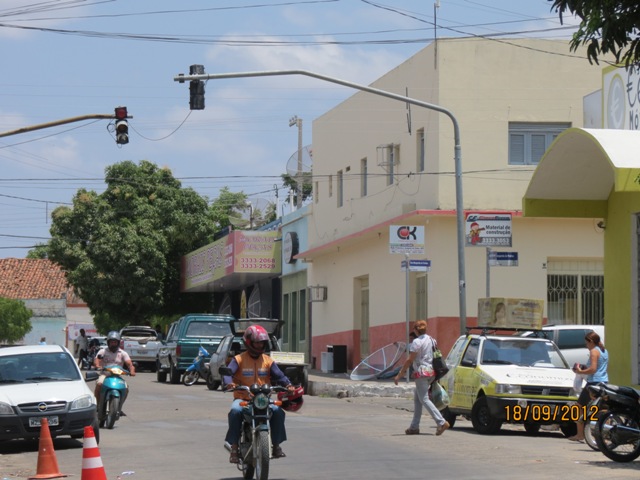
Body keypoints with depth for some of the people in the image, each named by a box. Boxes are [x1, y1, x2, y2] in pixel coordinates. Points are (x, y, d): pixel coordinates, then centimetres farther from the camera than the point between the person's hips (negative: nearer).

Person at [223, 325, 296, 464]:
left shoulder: (268, 361, 12)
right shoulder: (239, 359, 3)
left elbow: (279, 375, 3)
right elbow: (228, 373, -11)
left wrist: (288, 385, -18)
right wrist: (229, 383, -34)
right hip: (242, 398, -2)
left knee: (278, 411, -25)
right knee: (235, 411, -35)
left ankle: (276, 446, -11)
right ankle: (234, 447, -25)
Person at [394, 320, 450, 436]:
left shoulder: (417, 342, -12)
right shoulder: (431, 340, 12)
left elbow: (409, 360, -14)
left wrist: (399, 375, -9)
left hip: (421, 372, -9)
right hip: (431, 372, 9)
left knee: (424, 399, -7)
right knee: (417, 398, 15)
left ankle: (442, 422, -19)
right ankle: (414, 426, 14)